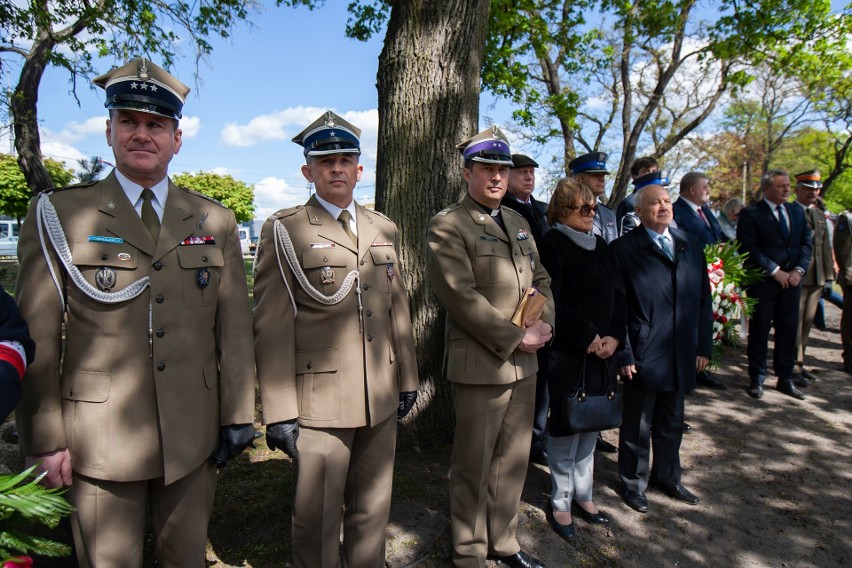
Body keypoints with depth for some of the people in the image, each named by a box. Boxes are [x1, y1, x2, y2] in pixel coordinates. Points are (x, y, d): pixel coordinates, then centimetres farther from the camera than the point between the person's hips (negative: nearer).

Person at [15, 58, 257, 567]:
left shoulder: (215, 221, 5)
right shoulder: (59, 214, -1)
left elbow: (235, 328, 4)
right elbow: (37, 336, -2)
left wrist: (238, 417, 2)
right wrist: (44, 439, -3)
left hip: (194, 434, 2)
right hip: (100, 439, -1)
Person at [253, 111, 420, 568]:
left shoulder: (385, 230, 11)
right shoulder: (284, 230, -5)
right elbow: (272, 325, -9)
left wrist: (407, 379, 13)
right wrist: (279, 411, -12)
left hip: (381, 400, 5)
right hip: (319, 403, -4)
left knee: (373, 513, 19)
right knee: (317, 522, 10)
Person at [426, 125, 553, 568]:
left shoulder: (518, 222, 15)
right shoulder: (448, 226, -9)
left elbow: (540, 279, 17)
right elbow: (461, 296, -18)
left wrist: (544, 322, -3)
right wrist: (514, 339, -15)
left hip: (524, 364, 7)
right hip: (480, 364, -7)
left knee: (513, 460, 17)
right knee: (474, 466, 8)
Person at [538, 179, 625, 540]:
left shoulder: (600, 246, 12)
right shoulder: (552, 245, -9)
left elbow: (617, 295, 11)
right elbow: (554, 303, -17)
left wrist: (614, 336, -3)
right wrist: (587, 337, -14)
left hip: (603, 350, 7)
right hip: (567, 352, -7)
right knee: (565, 425, 3)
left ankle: (583, 495, 30)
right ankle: (561, 502, 19)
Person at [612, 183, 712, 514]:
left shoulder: (690, 246, 10)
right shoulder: (624, 249, -7)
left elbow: (703, 298, 11)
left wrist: (704, 346, 7)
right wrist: (623, 353, -13)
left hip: (681, 356, 5)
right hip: (642, 356, -5)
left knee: (671, 423, 21)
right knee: (638, 425, 9)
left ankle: (667, 477, 40)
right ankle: (633, 483, 28)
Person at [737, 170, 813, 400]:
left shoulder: (796, 211, 13)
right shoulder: (751, 213, -6)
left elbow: (807, 242, 11)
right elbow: (748, 248, -13)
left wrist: (798, 269, -4)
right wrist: (775, 271, -14)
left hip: (791, 280, 5)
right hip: (762, 282, -5)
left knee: (788, 330, 9)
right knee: (759, 331, 2)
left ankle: (785, 379, 21)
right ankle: (756, 380, 13)